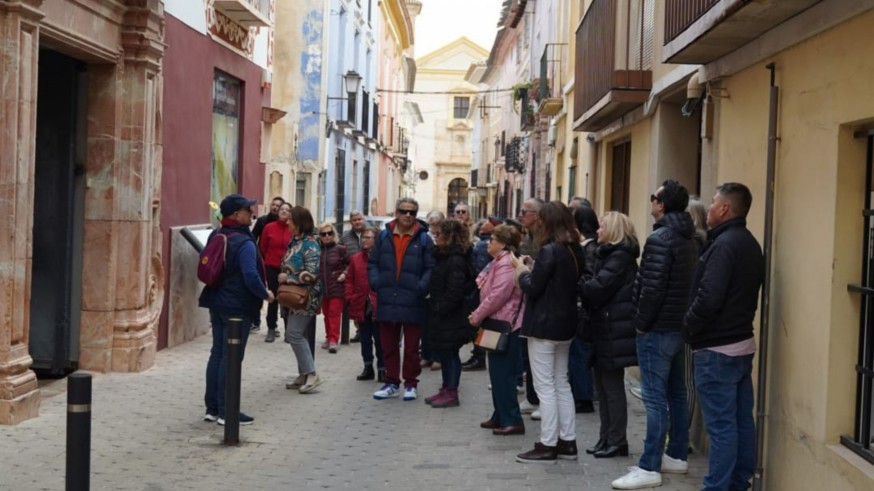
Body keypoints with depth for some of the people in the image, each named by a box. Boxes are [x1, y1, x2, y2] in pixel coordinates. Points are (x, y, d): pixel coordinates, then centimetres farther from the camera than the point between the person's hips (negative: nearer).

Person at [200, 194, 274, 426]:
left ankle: (212, 408, 18)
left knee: (217, 353, 13)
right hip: (238, 306, -9)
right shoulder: (244, 243, -18)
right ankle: (226, 412, 0)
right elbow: (251, 276, -23)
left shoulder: (216, 236, 9)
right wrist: (266, 294, -8)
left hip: (217, 303, 9)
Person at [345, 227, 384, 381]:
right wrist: (350, 298, 0)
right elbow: (349, 280, 10)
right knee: (365, 339, 13)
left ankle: (382, 369, 10)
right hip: (361, 306, 5)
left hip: (378, 307, -4)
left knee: (379, 340, 2)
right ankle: (368, 368, 22)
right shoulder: (355, 259, 7)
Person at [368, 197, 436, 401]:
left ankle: (410, 384, 19)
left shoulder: (423, 239, -2)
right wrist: (375, 282, -5)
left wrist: (422, 287, -16)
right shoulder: (384, 236, 6)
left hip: (412, 303, -3)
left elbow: (430, 268, -4)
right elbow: (373, 263, 10)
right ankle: (392, 383, 24)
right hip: (387, 301, 3)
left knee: (411, 347, 7)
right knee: (388, 346, 12)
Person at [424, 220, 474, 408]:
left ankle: (451, 393, 6)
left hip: (451, 317, -10)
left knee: (450, 353, -2)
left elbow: (455, 291, -23)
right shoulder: (443, 256, 13)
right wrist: (434, 306, 11)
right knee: (443, 352, 15)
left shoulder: (456, 260, -17)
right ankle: (446, 389, 24)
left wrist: (441, 308, -20)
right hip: (440, 315, 10)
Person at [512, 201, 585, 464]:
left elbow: (533, 289, -18)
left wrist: (521, 270, 0)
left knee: (545, 387, -2)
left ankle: (548, 445, 1)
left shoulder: (549, 251, -18)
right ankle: (568, 441, 20)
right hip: (565, 324, 9)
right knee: (561, 383, 16)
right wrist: (534, 269, 11)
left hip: (544, 325, -9)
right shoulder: (576, 250, 8)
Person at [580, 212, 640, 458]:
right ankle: (606, 438, 19)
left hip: (614, 333, -10)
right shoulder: (610, 255, 17)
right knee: (604, 385, 12)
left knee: (612, 387, -3)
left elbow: (597, 289, -22)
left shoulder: (620, 257, -14)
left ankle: (617, 441, 4)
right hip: (605, 329, 10)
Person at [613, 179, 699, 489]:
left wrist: (641, 322, -11)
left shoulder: (659, 238, -18)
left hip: (657, 329, -9)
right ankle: (677, 456, 24)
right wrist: (681, 318, 16)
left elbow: (653, 288, -22)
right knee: (676, 393, 15)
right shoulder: (688, 239, 11)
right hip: (679, 326, 9)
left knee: (655, 398, -7)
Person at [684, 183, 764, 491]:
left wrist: (688, 327, -10)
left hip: (717, 349, -9)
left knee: (721, 424, -5)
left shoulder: (724, 244, -18)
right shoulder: (749, 244, 12)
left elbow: (708, 298, -25)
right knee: (741, 420, 13)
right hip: (742, 342, 9)